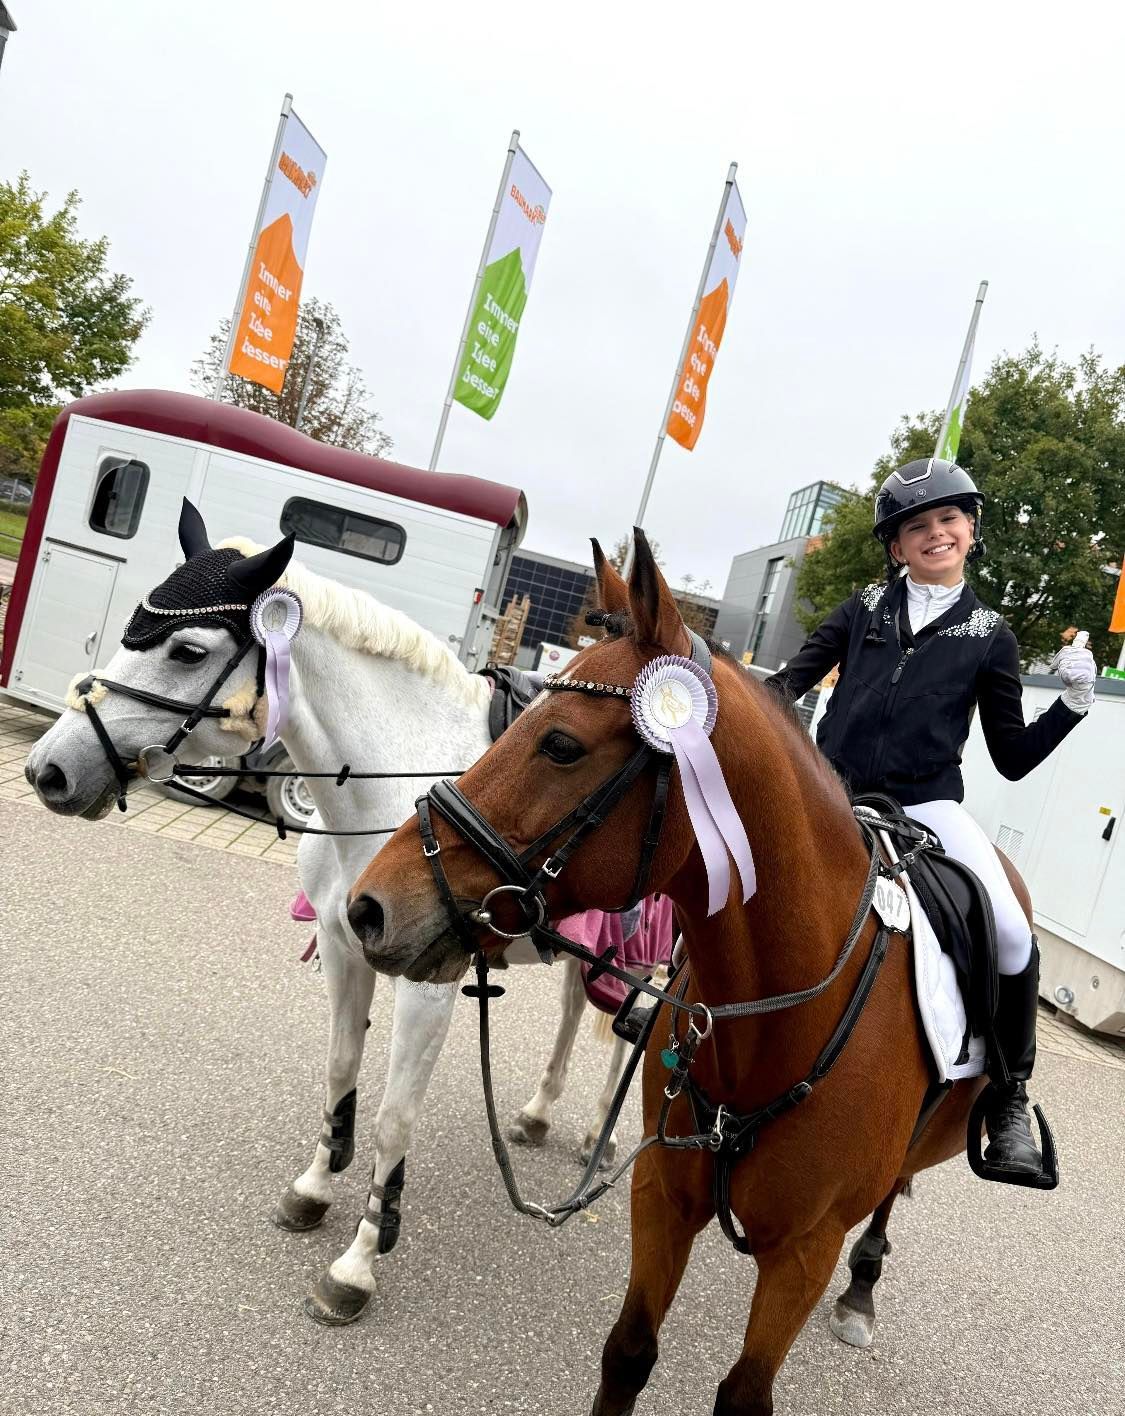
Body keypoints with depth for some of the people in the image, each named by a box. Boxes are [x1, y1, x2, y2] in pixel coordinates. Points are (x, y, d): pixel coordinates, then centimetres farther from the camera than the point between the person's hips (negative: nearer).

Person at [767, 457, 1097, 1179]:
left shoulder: (990, 636, 10)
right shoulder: (865, 608, 13)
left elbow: (1014, 757, 10)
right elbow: (794, 679, 11)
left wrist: (1073, 704, -4)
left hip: (926, 806, -2)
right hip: (833, 795, 2)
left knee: (1012, 934, -20)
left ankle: (1009, 1102, 1)